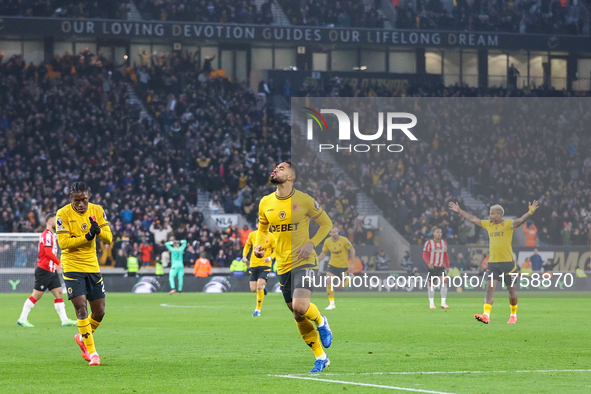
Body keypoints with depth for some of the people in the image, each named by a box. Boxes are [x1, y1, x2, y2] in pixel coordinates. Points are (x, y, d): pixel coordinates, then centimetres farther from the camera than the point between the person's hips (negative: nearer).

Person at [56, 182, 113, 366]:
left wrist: (99, 230, -22)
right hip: (72, 267, -5)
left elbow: (109, 238, -1)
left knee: (99, 311, 7)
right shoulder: (63, 213, -10)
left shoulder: (97, 211, 2)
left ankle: (82, 337, 34)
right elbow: (63, 242, -16)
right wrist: (87, 237, -26)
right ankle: (92, 352, -8)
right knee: (81, 308, -15)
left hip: (92, 267, 5)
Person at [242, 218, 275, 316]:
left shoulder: (270, 236, -5)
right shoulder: (252, 235, 2)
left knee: (259, 286, -18)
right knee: (253, 289, -1)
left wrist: (270, 258, -17)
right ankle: (263, 288, 38)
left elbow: (275, 250, 3)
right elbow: (247, 245, 19)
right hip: (253, 264, 3)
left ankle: (258, 310, -5)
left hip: (265, 265, -3)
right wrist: (244, 256, 2)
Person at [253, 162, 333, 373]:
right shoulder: (265, 203, 6)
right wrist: (259, 246, 1)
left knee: (300, 306, -24)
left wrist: (311, 244, -12)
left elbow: (326, 223, 3)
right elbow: (262, 229, 21)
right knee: (298, 316, 7)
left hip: (304, 261, -5)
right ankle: (321, 357, 20)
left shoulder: (304, 200, -7)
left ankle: (320, 321, 10)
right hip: (282, 265, 5)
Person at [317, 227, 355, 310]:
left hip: (343, 266, -3)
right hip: (332, 265, 3)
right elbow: (324, 253, 10)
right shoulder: (327, 242, -5)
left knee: (340, 286, 2)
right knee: (329, 282, -15)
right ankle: (332, 304, -5)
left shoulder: (344, 240, -16)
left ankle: (348, 278, 37)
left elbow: (352, 250, -6)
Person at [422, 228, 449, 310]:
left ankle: (443, 303, -12)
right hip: (432, 266, -3)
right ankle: (431, 303, 12)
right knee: (431, 284, 1)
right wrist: (428, 263, -23)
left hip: (441, 266, 3)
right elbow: (425, 255, -6)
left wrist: (447, 266, 13)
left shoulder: (444, 243, 11)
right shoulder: (429, 243, -3)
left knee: (444, 282, -12)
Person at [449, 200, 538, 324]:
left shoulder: (508, 224, -6)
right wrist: (459, 211, 25)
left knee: (511, 289, 5)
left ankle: (513, 315, 20)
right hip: (492, 263, 4)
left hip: (507, 262, -4)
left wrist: (530, 212, -39)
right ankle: (486, 315, -18)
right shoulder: (488, 224, 10)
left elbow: (520, 221, -22)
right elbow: (472, 218, 19)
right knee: (489, 288, -8)